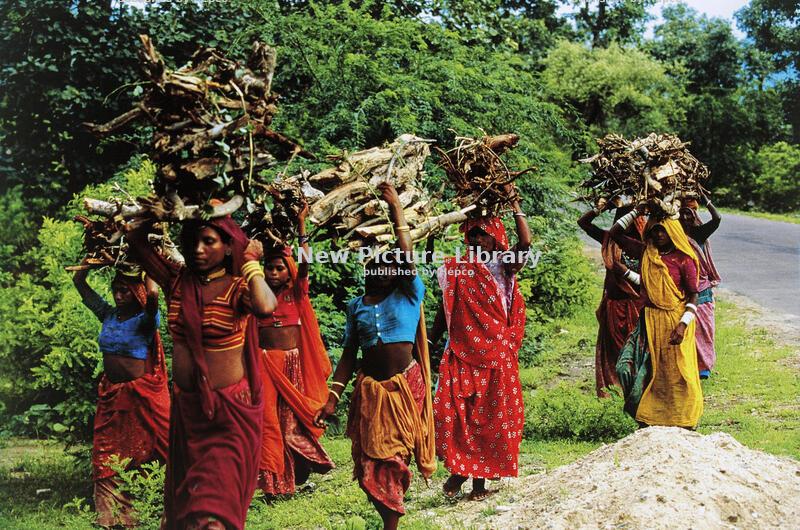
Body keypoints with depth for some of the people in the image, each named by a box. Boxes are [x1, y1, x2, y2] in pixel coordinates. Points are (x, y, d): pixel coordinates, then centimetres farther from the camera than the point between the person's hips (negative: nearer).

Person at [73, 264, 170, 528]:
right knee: (106, 456, 6)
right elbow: (78, 281, 12)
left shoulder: (145, 319, -10)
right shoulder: (108, 314, 7)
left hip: (139, 395, -6)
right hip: (110, 395, 6)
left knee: (141, 451, 2)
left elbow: (153, 293, -33)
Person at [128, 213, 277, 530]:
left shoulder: (237, 288, -14)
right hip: (185, 406, 6)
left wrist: (251, 263, -22)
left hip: (229, 409, -6)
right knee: (184, 493, 23)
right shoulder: (177, 280, 1)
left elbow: (266, 306, -36)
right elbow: (136, 240, 6)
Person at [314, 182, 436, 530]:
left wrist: (397, 210, -17)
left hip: (404, 385, -3)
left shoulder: (409, 295, -1)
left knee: (394, 457, 3)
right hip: (369, 387, 3)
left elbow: (408, 254, -16)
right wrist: (333, 397, 1)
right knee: (368, 462, 3)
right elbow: (349, 355, 7)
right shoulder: (356, 306, 7)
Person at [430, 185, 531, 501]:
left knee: (489, 415, 3)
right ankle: (458, 468, 10)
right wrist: (430, 343, 6)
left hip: (495, 354, -1)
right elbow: (444, 310, 11)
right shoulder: (455, 270, 7)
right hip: (460, 354, 1)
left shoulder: (502, 268, 0)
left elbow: (525, 243, -18)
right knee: (452, 411, -9)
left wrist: (514, 204, -17)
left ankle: (481, 476, 16)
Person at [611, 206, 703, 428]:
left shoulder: (683, 259, -7)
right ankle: (651, 418, 15)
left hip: (676, 320, -4)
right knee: (654, 371, 8)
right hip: (650, 319, 4)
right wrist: (636, 211, 4)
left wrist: (683, 324, -17)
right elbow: (615, 233, 10)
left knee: (678, 371, -2)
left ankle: (683, 422, 6)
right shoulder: (646, 253, 6)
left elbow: (693, 296, -7)